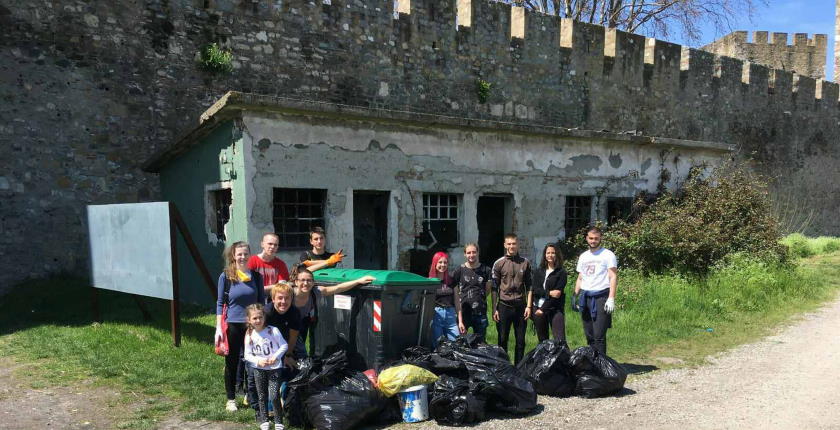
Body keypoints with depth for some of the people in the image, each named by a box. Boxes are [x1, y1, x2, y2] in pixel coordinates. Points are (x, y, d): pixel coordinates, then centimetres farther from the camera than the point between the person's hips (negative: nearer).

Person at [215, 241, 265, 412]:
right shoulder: (226, 276, -5)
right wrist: (219, 328, -5)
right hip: (232, 325, -2)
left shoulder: (256, 276, 2)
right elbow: (220, 303, -1)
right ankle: (231, 399, 21)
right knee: (231, 363, 8)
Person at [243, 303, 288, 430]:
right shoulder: (249, 335, -5)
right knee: (262, 397, 12)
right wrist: (258, 361, -17)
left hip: (274, 368, -3)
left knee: (274, 397, -9)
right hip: (258, 369, 3)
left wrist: (275, 356, -17)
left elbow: (284, 346, -4)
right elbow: (247, 355, -1)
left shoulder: (273, 330, -11)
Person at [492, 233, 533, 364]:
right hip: (504, 306, -1)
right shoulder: (499, 263, 2)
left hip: (520, 306, 1)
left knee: (521, 341, 7)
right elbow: (494, 288, 2)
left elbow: (529, 286, 9)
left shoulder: (525, 263, 6)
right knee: (502, 340, 4)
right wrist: (494, 309, -2)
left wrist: (529, 306, 1)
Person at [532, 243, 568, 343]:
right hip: (538, 308, 4)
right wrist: (549, 293, -17)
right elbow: (535, 290, 0)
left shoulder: (561, 272, 0)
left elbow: (557, 293, -7)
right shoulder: (538, 271, 11)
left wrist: (543, 309, -10)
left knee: (560, 340, -13)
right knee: (542, 340, 9)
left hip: (555, 309, -4)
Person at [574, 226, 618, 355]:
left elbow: (613, 277, -7)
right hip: (585, 297, 6)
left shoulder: (608, 255, -1)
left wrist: (611, 298, -16)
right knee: (589, 335, 9)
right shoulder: (583, 256, 18)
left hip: (600, 296, -6)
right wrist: (575, 296, 11)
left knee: (599, 336, -9)